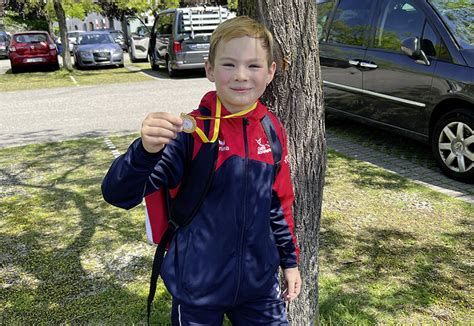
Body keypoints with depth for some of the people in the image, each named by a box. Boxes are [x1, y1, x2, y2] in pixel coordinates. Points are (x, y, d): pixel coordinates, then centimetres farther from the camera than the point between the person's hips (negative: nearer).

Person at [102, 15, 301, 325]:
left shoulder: (273, 130, -4)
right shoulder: (190, 131, -17)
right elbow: (119, 194, -22)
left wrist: (290, 260, 15)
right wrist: (147, 150, -40)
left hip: (260, 284, 4)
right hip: (197, 288, -3)